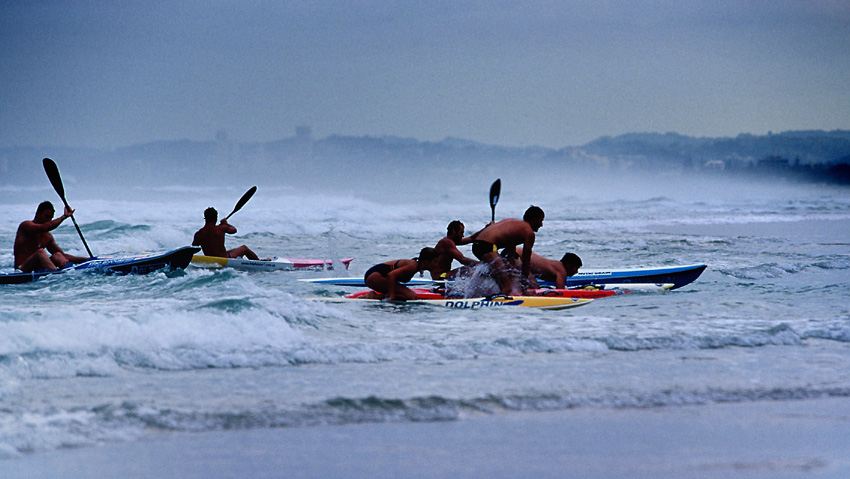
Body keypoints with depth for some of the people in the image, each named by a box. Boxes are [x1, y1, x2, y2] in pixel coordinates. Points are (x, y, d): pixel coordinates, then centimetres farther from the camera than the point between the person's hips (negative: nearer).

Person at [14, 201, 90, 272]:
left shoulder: (48, 236, 19)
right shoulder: (26, 225, -2)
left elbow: (63, 255, 20)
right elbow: (44, 228, -22)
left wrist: (86, 260, 11)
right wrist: (64, 216, -18)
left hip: (38, 270, 7)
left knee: (57, 255, -14)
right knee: (40, 252, -29)